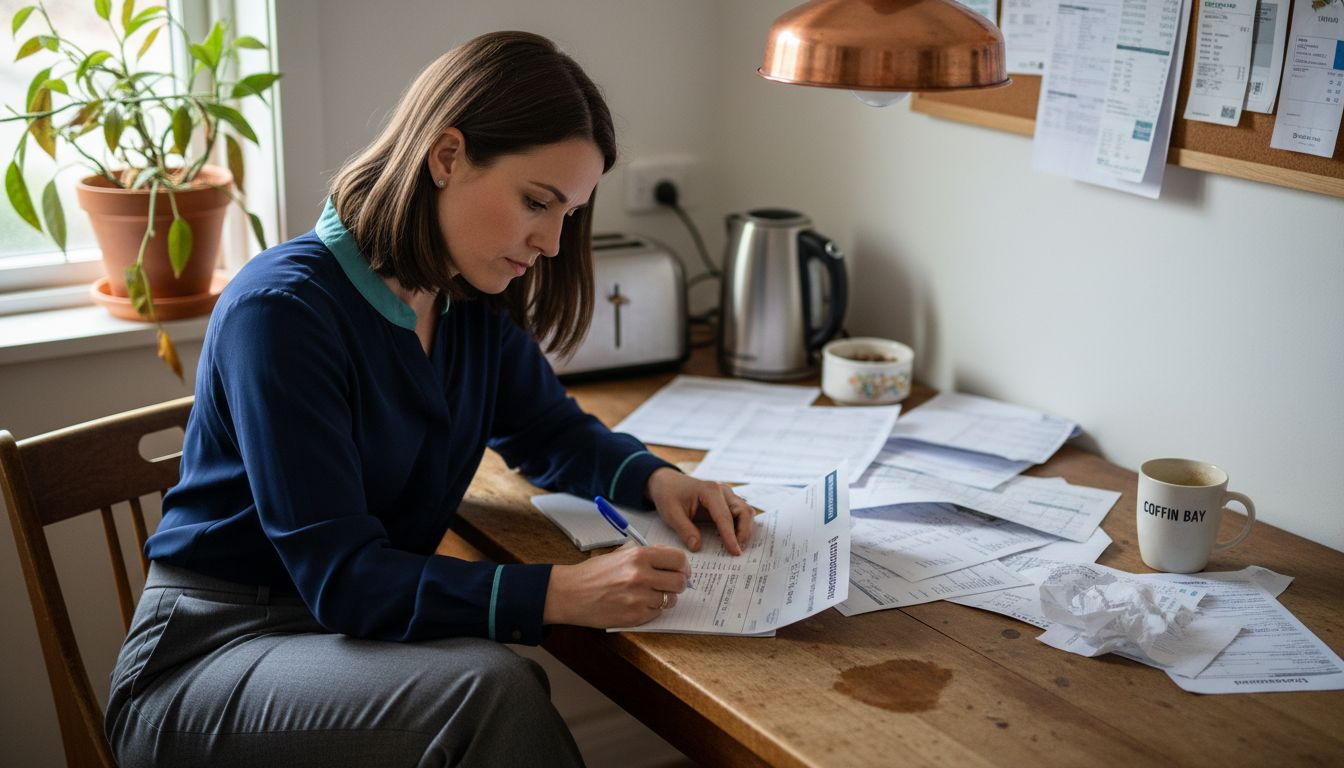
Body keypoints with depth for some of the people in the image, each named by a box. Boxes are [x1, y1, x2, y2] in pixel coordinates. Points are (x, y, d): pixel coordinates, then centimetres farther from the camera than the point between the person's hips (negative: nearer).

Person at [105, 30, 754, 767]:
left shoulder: (476, 304, 1)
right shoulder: (283, 309, -21)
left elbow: (553, 432, 18)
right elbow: (340, 579, -25)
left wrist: (655, 478, -3)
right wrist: (562, 593, -33)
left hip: (358, 629, 6)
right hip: (210, 652, -6)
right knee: (492, 690, -32)